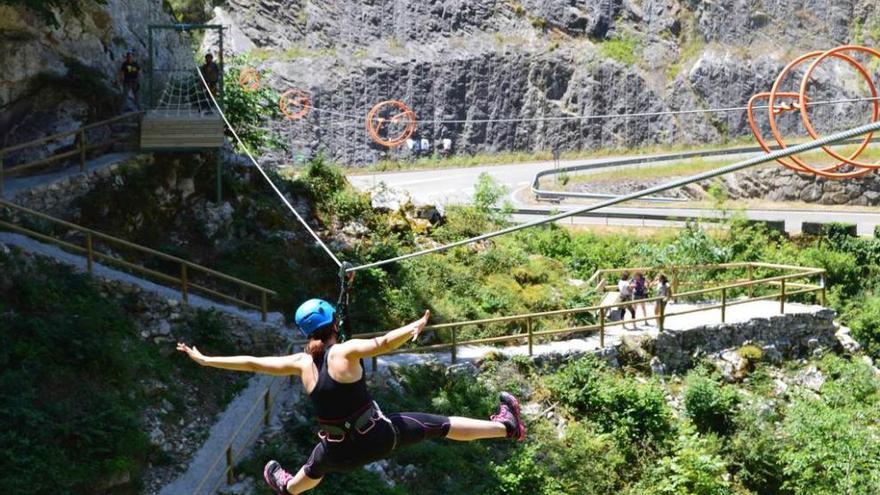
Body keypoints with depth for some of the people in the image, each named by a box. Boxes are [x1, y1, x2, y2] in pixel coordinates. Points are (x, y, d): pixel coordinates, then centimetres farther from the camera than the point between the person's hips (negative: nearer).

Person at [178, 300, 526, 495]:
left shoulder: (301, 363, -2)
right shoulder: (346, 351, -13)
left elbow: (252, 363, 3)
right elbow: (382, 343, -33)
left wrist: (205, 360, 10)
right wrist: (414, 329, -42)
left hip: (341, 452, 4)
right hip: (379, 436, -4)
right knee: (439, 426, 10)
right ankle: (506, 426, 22)